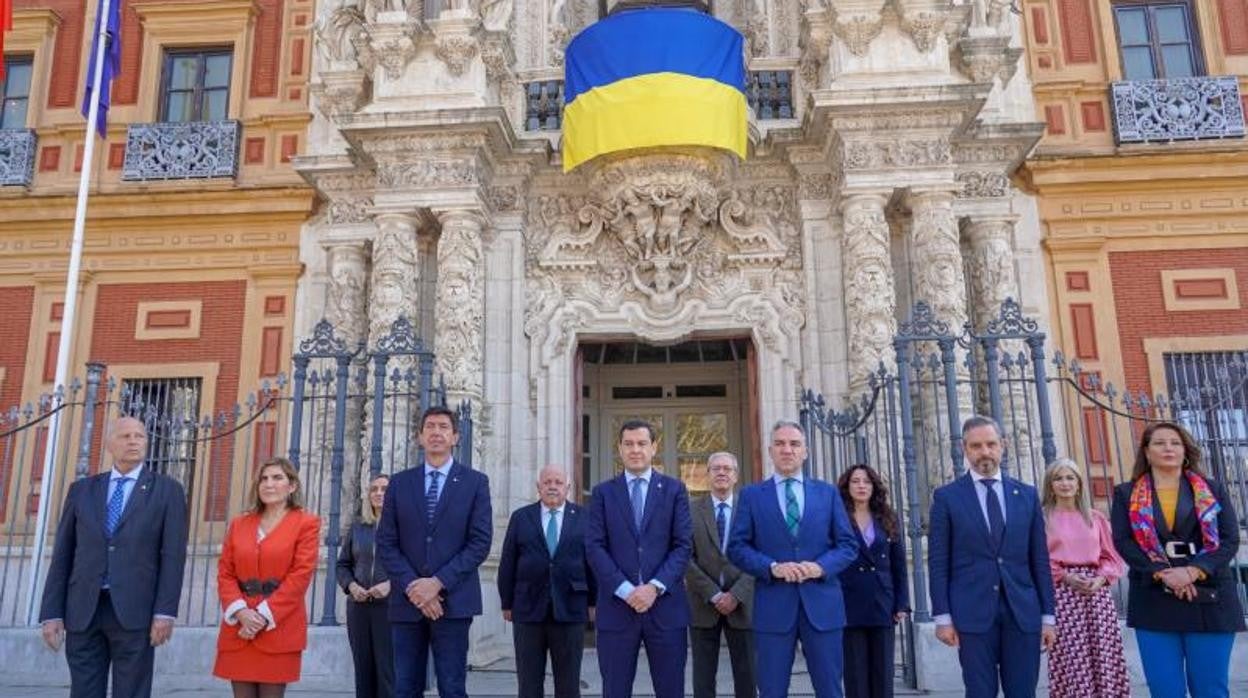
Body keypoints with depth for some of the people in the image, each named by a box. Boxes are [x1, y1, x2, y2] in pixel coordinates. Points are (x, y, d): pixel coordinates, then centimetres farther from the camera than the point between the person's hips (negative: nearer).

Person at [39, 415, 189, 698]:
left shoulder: (167, 490, 5)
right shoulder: (82, 489, 13)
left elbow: (173, 554, -2)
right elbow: (63, 554, 11)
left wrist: (165, 611, -11)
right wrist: (52, 612, 4)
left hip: (134, 611, -3)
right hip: (83, 611, 3)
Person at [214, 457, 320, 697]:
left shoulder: (306, 523, 1)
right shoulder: (239, 523, 15)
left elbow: (300, 575, -7)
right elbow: (224, 572, 8)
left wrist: (264, 615, -13)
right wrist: (240, 611, -9)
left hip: (279, 629, -4)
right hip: (238, 630, 4)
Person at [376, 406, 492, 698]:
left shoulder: (475, 482, 3)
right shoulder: (399, 483, 10)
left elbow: (481, 541, -5)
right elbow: (386, 544, 4)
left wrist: (439, 582, -13)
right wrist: (412, 586, -10)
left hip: (453, 600, -2)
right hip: (407, 601, 2)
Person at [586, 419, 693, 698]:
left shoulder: (674, 489, 7)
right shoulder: (603, 492, 8)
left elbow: (683, 545, 0)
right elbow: (594, 547, -1)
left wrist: (656, 587, -12)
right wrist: (625, 590, -12)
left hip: (666, 604, 0)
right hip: (617, 606, 0)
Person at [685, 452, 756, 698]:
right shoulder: (691, 510, 1)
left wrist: (736, 595, -13)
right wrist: (713, 595, -11)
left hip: (742, 604, 0)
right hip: (703, 604, 0)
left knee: (746, 678, 6)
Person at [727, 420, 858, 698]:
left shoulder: (827, 492, 11)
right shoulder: (752, 495, 6)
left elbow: (849, 544, 7)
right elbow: (736, 547, 1)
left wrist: (822, 566, -11)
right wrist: (772, 567, -15)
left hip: (822, 603, 1)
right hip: (773, 605, -1)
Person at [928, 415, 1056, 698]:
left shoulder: (1027, 495, 10)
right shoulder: (946, 497, 1)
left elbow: (1040, 559, 10)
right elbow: (938, 562, -1)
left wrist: (1047, 615, 6)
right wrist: (943, 616, -6)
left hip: (1023, 612, 2)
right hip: (972, 612, -2)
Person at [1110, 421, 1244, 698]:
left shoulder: (1212, 490, 11)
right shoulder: (1126, 494, 9)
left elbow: (1230, 539, 0)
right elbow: (1123, 541, -2)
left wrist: (1193, 571, -15)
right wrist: (1162, 573, -16)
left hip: (1209, 600, 0)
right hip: (1154, 601, 0)